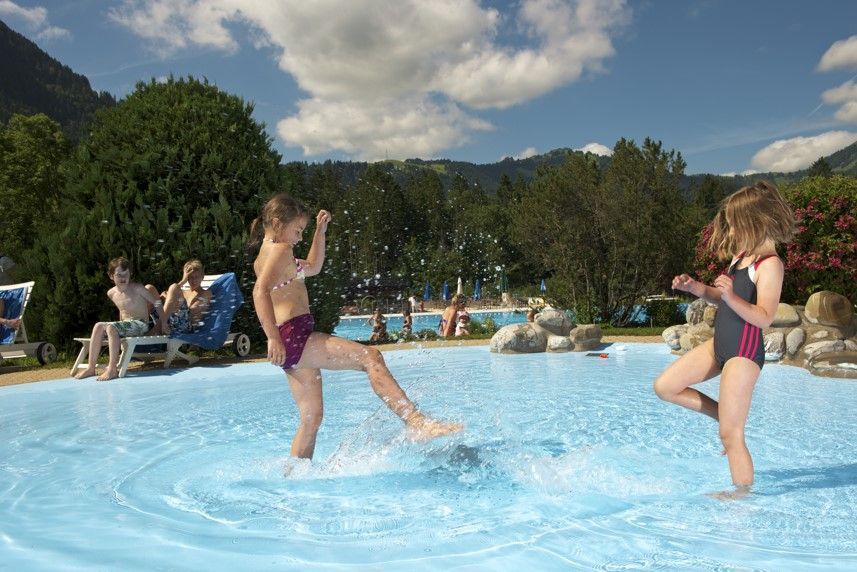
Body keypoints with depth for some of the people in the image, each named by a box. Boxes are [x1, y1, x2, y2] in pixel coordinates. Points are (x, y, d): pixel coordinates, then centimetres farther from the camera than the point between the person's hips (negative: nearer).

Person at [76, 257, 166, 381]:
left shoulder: (137, 288, -9)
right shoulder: (111, 293, 8)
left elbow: (157, 302, -4)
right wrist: (121, 326, 20)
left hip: (140, 325, -6)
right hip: (125, 324, 6)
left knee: (111, 327, -29)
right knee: (98, 326, -17)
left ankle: (112, 369, -30)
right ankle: (91, 367, -16)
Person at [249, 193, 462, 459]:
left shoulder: (264, 256, 26)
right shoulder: (280, 249, -4)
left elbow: (312, 267, 38)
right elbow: (260, 291, -21)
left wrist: (320, 232, 31)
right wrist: (273, 338, -27)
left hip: (290, 342, 11)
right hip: (294, 336, -11)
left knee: (311, 418, 14)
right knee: (370, 357, -20)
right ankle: (417, 422, -30)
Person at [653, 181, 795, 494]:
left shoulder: (770, 264, -16)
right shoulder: (741, 256, 10)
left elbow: (764, 317, -24)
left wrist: (731, 296, -39)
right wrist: (695, 288, 3)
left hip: (744, 353, -9)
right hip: (719, 345, 9)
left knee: (730, 435, -4)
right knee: (664, 387, 9)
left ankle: (743, 494, 13)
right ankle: (728, 417, 20)